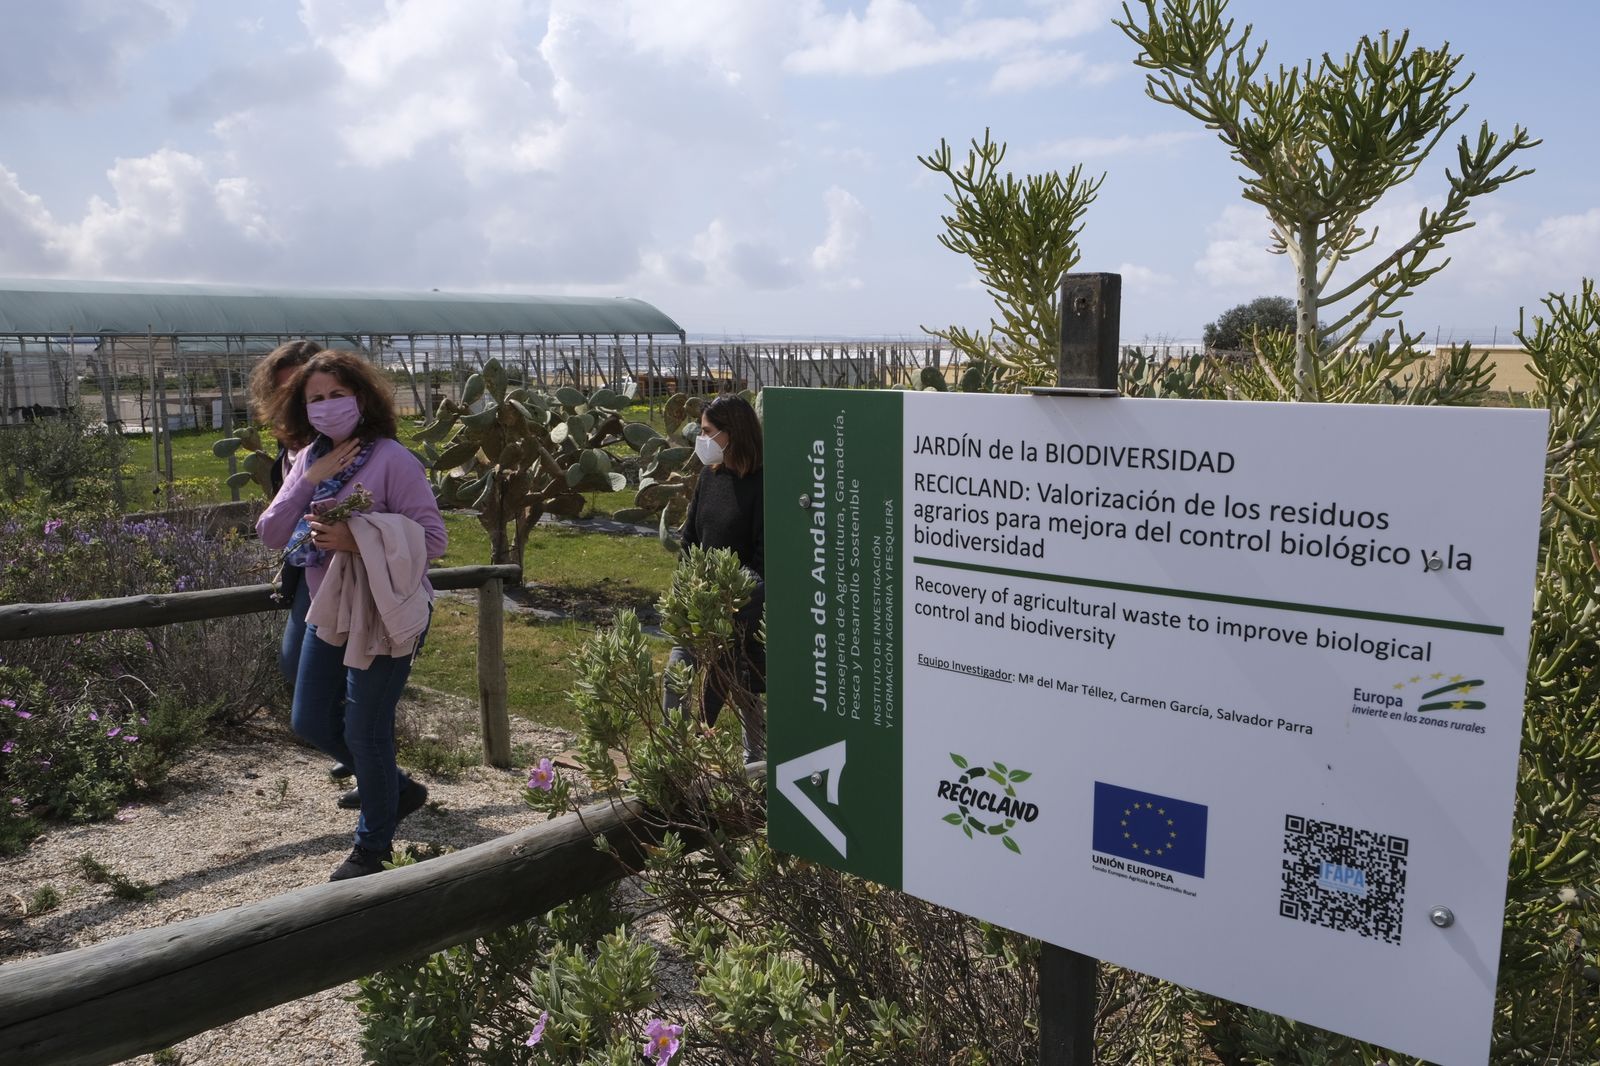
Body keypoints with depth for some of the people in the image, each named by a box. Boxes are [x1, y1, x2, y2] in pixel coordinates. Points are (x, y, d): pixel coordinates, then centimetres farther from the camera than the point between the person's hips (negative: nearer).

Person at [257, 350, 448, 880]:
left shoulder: (391, 459, -15)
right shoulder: (310, 459, 6)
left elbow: (433, 537, -19)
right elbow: (271, 534, -1)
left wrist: (357, 541, -29)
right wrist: (308, 481, -14)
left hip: (385, 616, -8)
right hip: (330, 613, 8)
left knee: (365, 731, 2)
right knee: (310, 721, 14)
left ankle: (373, 845, 25)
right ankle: (398, 789, 36)